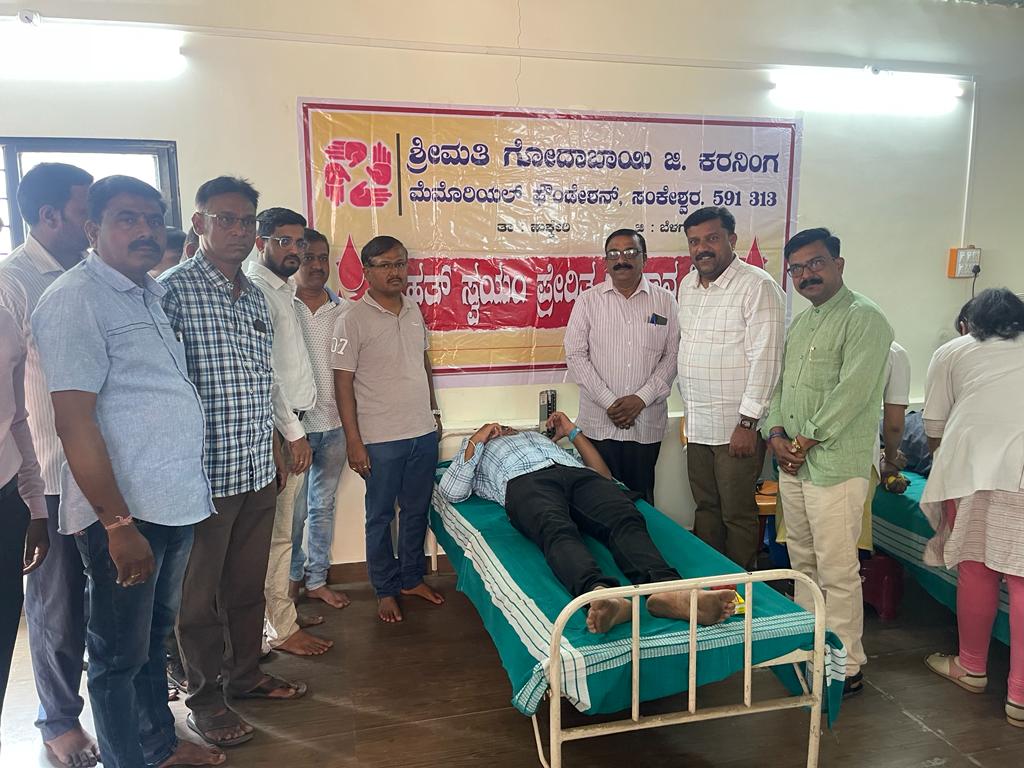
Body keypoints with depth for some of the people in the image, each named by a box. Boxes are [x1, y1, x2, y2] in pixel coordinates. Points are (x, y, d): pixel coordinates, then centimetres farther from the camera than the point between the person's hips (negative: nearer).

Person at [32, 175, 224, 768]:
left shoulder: (150, 296, 13)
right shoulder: (77, 298, -12)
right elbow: (73, 420, -18)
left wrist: (200, 488, 16)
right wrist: (118, 523, -21)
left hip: (175, 503, 8)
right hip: (123, 513, -8)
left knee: (154, 636, 22)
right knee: (120, 653, 8)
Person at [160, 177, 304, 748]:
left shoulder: (256, 297, 11)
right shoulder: (174, 289, -11)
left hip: (257, 470, 7)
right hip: (206, 472, -6)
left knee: (249, 584, 19)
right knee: (201, 593, 10)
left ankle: (246, 673, 37)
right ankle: (205, 697, 27)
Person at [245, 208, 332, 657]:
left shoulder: (282, 292, 17)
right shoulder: (255, 290, -14)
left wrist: (296, 427, 17)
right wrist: (293, 432, -17)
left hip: (291, 424, 10)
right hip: (278, 429, -10)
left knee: (280, 530, 17)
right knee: (276, 533, -1)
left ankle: (280, 610, 28)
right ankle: (281, 629, 8)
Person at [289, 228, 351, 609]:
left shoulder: (345, 310, 3)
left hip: (334, 424, 4)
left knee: (323, 505, 15)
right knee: (294, 510, 7)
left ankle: (317, 579, 30)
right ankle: (292, 575, 30)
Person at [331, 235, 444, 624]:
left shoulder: (415, 311, 7)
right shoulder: (353, 320, -11)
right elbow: (343, 383, -12)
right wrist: (353, 441, -14)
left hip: (423, 432, 6)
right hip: (381, 439, -5)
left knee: (417, 511, 17)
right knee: (381, 517, 9)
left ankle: (413, 577, 34)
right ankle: (386, 589, 25)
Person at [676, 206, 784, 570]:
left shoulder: (757, 286, -12)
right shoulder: (687, 286, 12)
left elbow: (765, 358, -17)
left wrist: (748, 423, -19)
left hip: (738, 427, -7)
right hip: (697, 424, 7)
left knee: (737, 514, 3)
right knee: (706, 508, 17)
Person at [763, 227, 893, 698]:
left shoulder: (863, 318, -10)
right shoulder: (800, 324, 17)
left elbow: (852, 391, -19)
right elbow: (779, 385, 16)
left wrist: (805, 441, -14)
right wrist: (775, 434, 0)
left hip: (836, 466, -8)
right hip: (792, 464, 8)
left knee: (836, 570, -3)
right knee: (802, 562, 17)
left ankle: (846, 668, 10)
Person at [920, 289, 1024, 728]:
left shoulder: (953, 352, 19)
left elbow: (934, 428, 17)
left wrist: (946, 459, 36)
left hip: (972, 465, -1)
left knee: (974, 569, 12)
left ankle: (972, 668, 29)